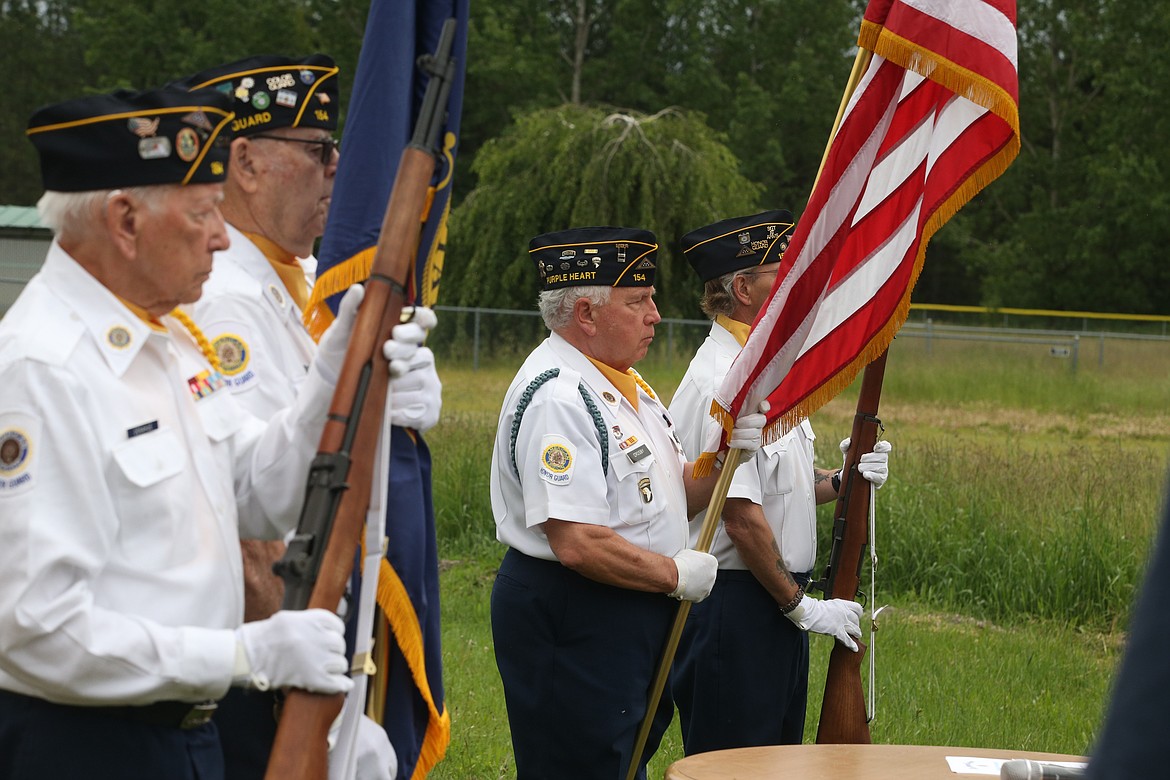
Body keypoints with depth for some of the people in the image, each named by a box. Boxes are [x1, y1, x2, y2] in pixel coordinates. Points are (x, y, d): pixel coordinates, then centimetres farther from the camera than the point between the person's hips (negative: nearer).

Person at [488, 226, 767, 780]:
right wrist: (675, 574, -15)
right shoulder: (557, 396, -20)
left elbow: (667, 499, 19)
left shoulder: (625, 386, 14)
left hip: (633, 621, 10)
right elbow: (578, 543, -27)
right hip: (568, 623, -10)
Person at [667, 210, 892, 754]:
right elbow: (742, 518, -21)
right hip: (731, 602, -10)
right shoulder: (720, 383, -18)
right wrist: (802, 606, -15)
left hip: (776, 602, 10)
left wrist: (840, 481, 2)